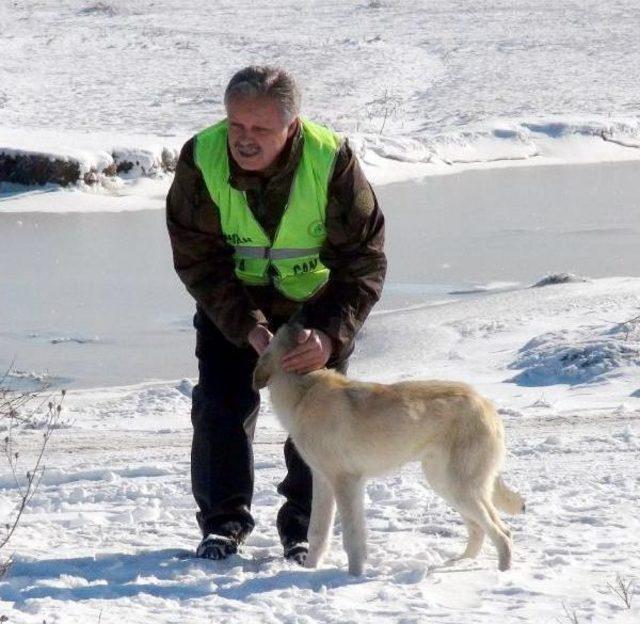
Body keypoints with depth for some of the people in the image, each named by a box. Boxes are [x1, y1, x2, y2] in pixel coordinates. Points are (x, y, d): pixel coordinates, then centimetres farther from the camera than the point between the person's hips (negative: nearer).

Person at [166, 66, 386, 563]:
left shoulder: (332, 160, -30)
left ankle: (304, 528, 10)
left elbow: (364, 259, -25)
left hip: (318, 302, -1)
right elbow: (197, 260, -20)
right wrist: (250, 330, -31)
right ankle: (223, 521, 8)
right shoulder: (201, 160, -27)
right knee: (222, 404, -6)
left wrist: (330, 335, -39)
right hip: (232, 302, 1)